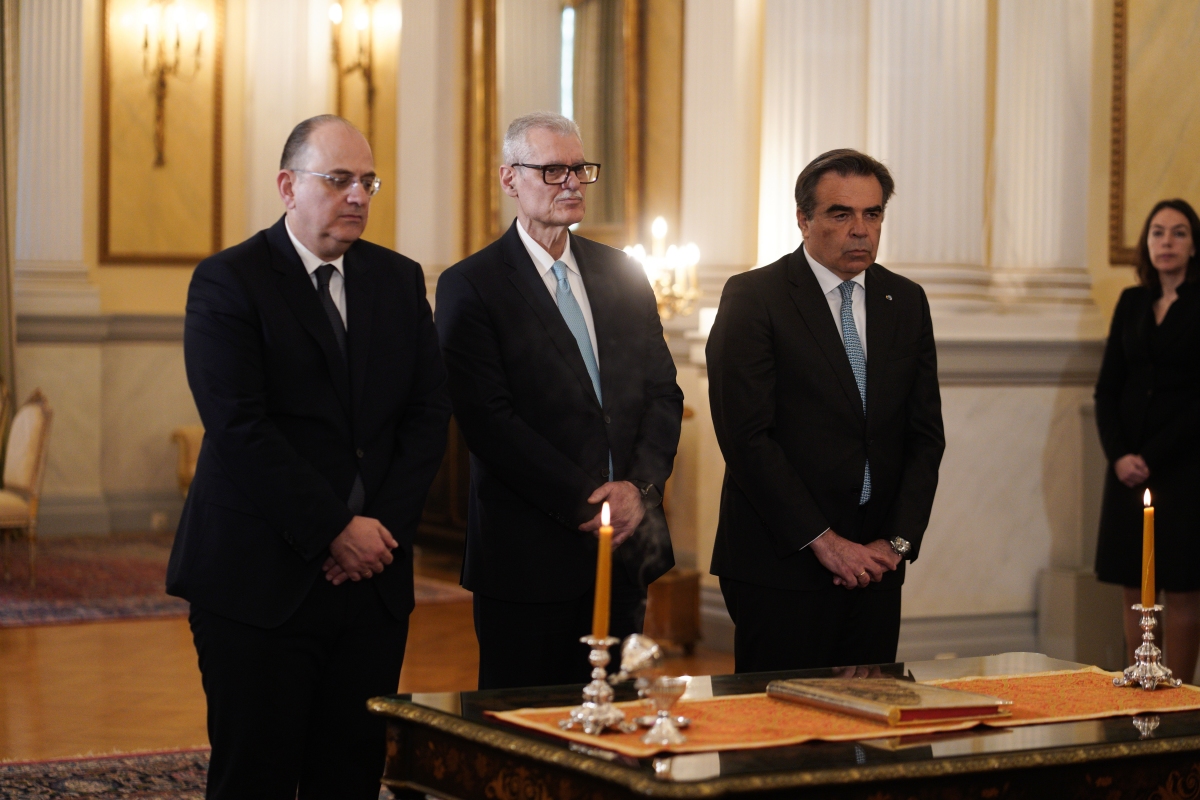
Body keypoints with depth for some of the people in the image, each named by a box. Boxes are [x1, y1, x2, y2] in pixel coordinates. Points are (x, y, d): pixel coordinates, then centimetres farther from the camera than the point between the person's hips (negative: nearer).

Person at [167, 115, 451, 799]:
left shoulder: (400, 281, 12)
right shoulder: (229, 282, -4)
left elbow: (429, 414, 9)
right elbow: (239, 428, -13)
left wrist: (384, 526, -5)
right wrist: (336, 531, -14)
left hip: (374, 575, 5)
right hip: (262, 580, -4)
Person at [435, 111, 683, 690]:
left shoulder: (622, 275, 12)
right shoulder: (470, 286, -5)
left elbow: (663, 393, 11)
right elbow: (488, 419, -13)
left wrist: (641, 485, -7)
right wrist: (583, 503, -16)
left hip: (626, 544, 5)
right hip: (530, 553, -5)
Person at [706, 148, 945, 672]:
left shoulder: (906, 301, 11)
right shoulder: (752, 297, -5)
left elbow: (925, 433, 11)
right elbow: (747, 436, -12)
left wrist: (897, 540, -2)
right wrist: (822, 540, -13)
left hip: (874, 565, 5)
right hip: (782, 567, -5)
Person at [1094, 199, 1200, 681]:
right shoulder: (1131, 303, 12)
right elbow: (1107, 388, 10)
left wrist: (1153, 458, -12)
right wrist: (1118, 454, -5)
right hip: (1128, 466, 4)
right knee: (1134, 589, 4)